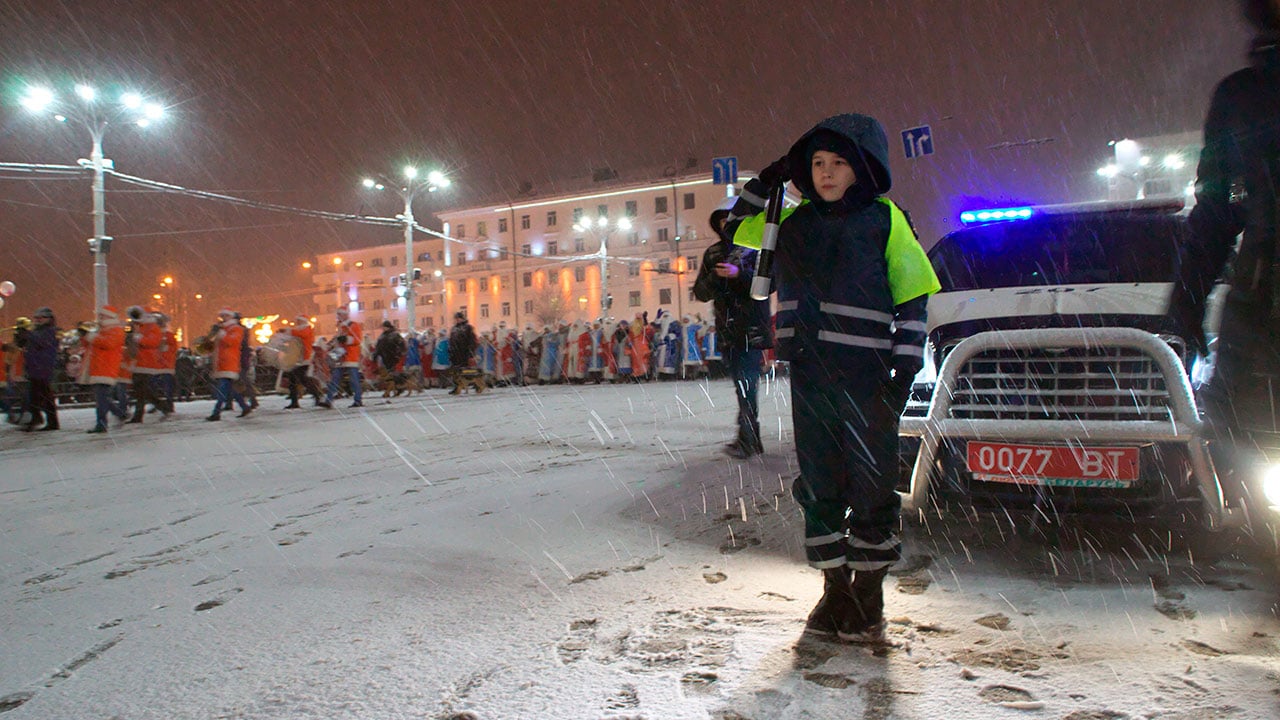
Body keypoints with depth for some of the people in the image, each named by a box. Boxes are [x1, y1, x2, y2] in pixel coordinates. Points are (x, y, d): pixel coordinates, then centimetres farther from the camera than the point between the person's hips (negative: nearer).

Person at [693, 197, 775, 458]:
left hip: (752, 328, -5)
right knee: (741, 385, 10)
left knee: (747, 382, -14)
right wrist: (715, 278, -11)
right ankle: (753, 439, 18)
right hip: (726, 330, 5)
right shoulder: (712, 253, 14)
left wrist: (739, 274, -23)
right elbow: (701, 293, 9)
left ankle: (746, 439, -15)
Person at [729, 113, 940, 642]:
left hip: (867, 376, -4)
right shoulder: (795, 221, 13)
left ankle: (868, 597, 16)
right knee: (819, 485, 9)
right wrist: (766, 182, 10)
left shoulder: (885, 217, 2)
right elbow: (737, 228, 24)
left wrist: (906, 365, -7)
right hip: (809, 374, 4)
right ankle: (835, 589, 23)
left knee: (871, 485, 3)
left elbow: (913, 295, 1)